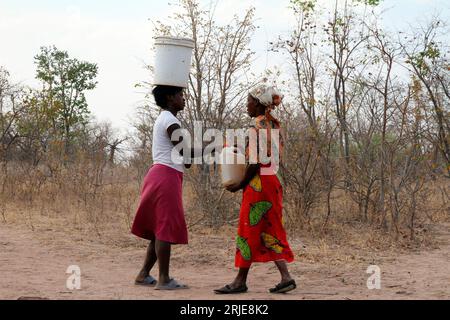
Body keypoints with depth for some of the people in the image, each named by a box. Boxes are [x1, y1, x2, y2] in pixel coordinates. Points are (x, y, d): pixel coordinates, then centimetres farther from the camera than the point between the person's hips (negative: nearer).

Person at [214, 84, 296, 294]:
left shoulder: (257, 129, -15)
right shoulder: (273, 126, 13)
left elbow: (256, 163, -19)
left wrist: (240, 185, -10)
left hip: (259, 183, -9)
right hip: (273, 181, 9)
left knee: (249, 231, -3)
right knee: (269, 231, 10)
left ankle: (241, 281, 3)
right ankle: (286, 278, 6)